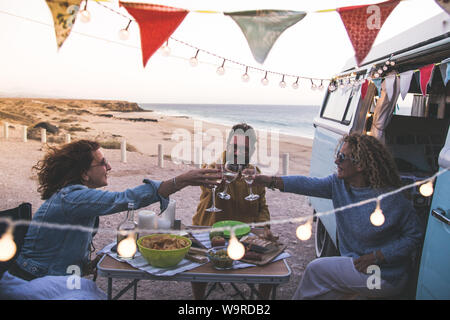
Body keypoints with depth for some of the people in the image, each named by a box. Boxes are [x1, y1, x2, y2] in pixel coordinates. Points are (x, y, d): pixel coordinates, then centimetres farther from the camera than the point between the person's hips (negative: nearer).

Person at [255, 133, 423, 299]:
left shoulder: (392, 200, -23)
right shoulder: (338, 183, -5)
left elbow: (414, 236, -17)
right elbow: (308, 184, -14)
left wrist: (376, 256, -22)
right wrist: (270, 181, -24)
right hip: (355, 263, 6)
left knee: (316, 270, -9)